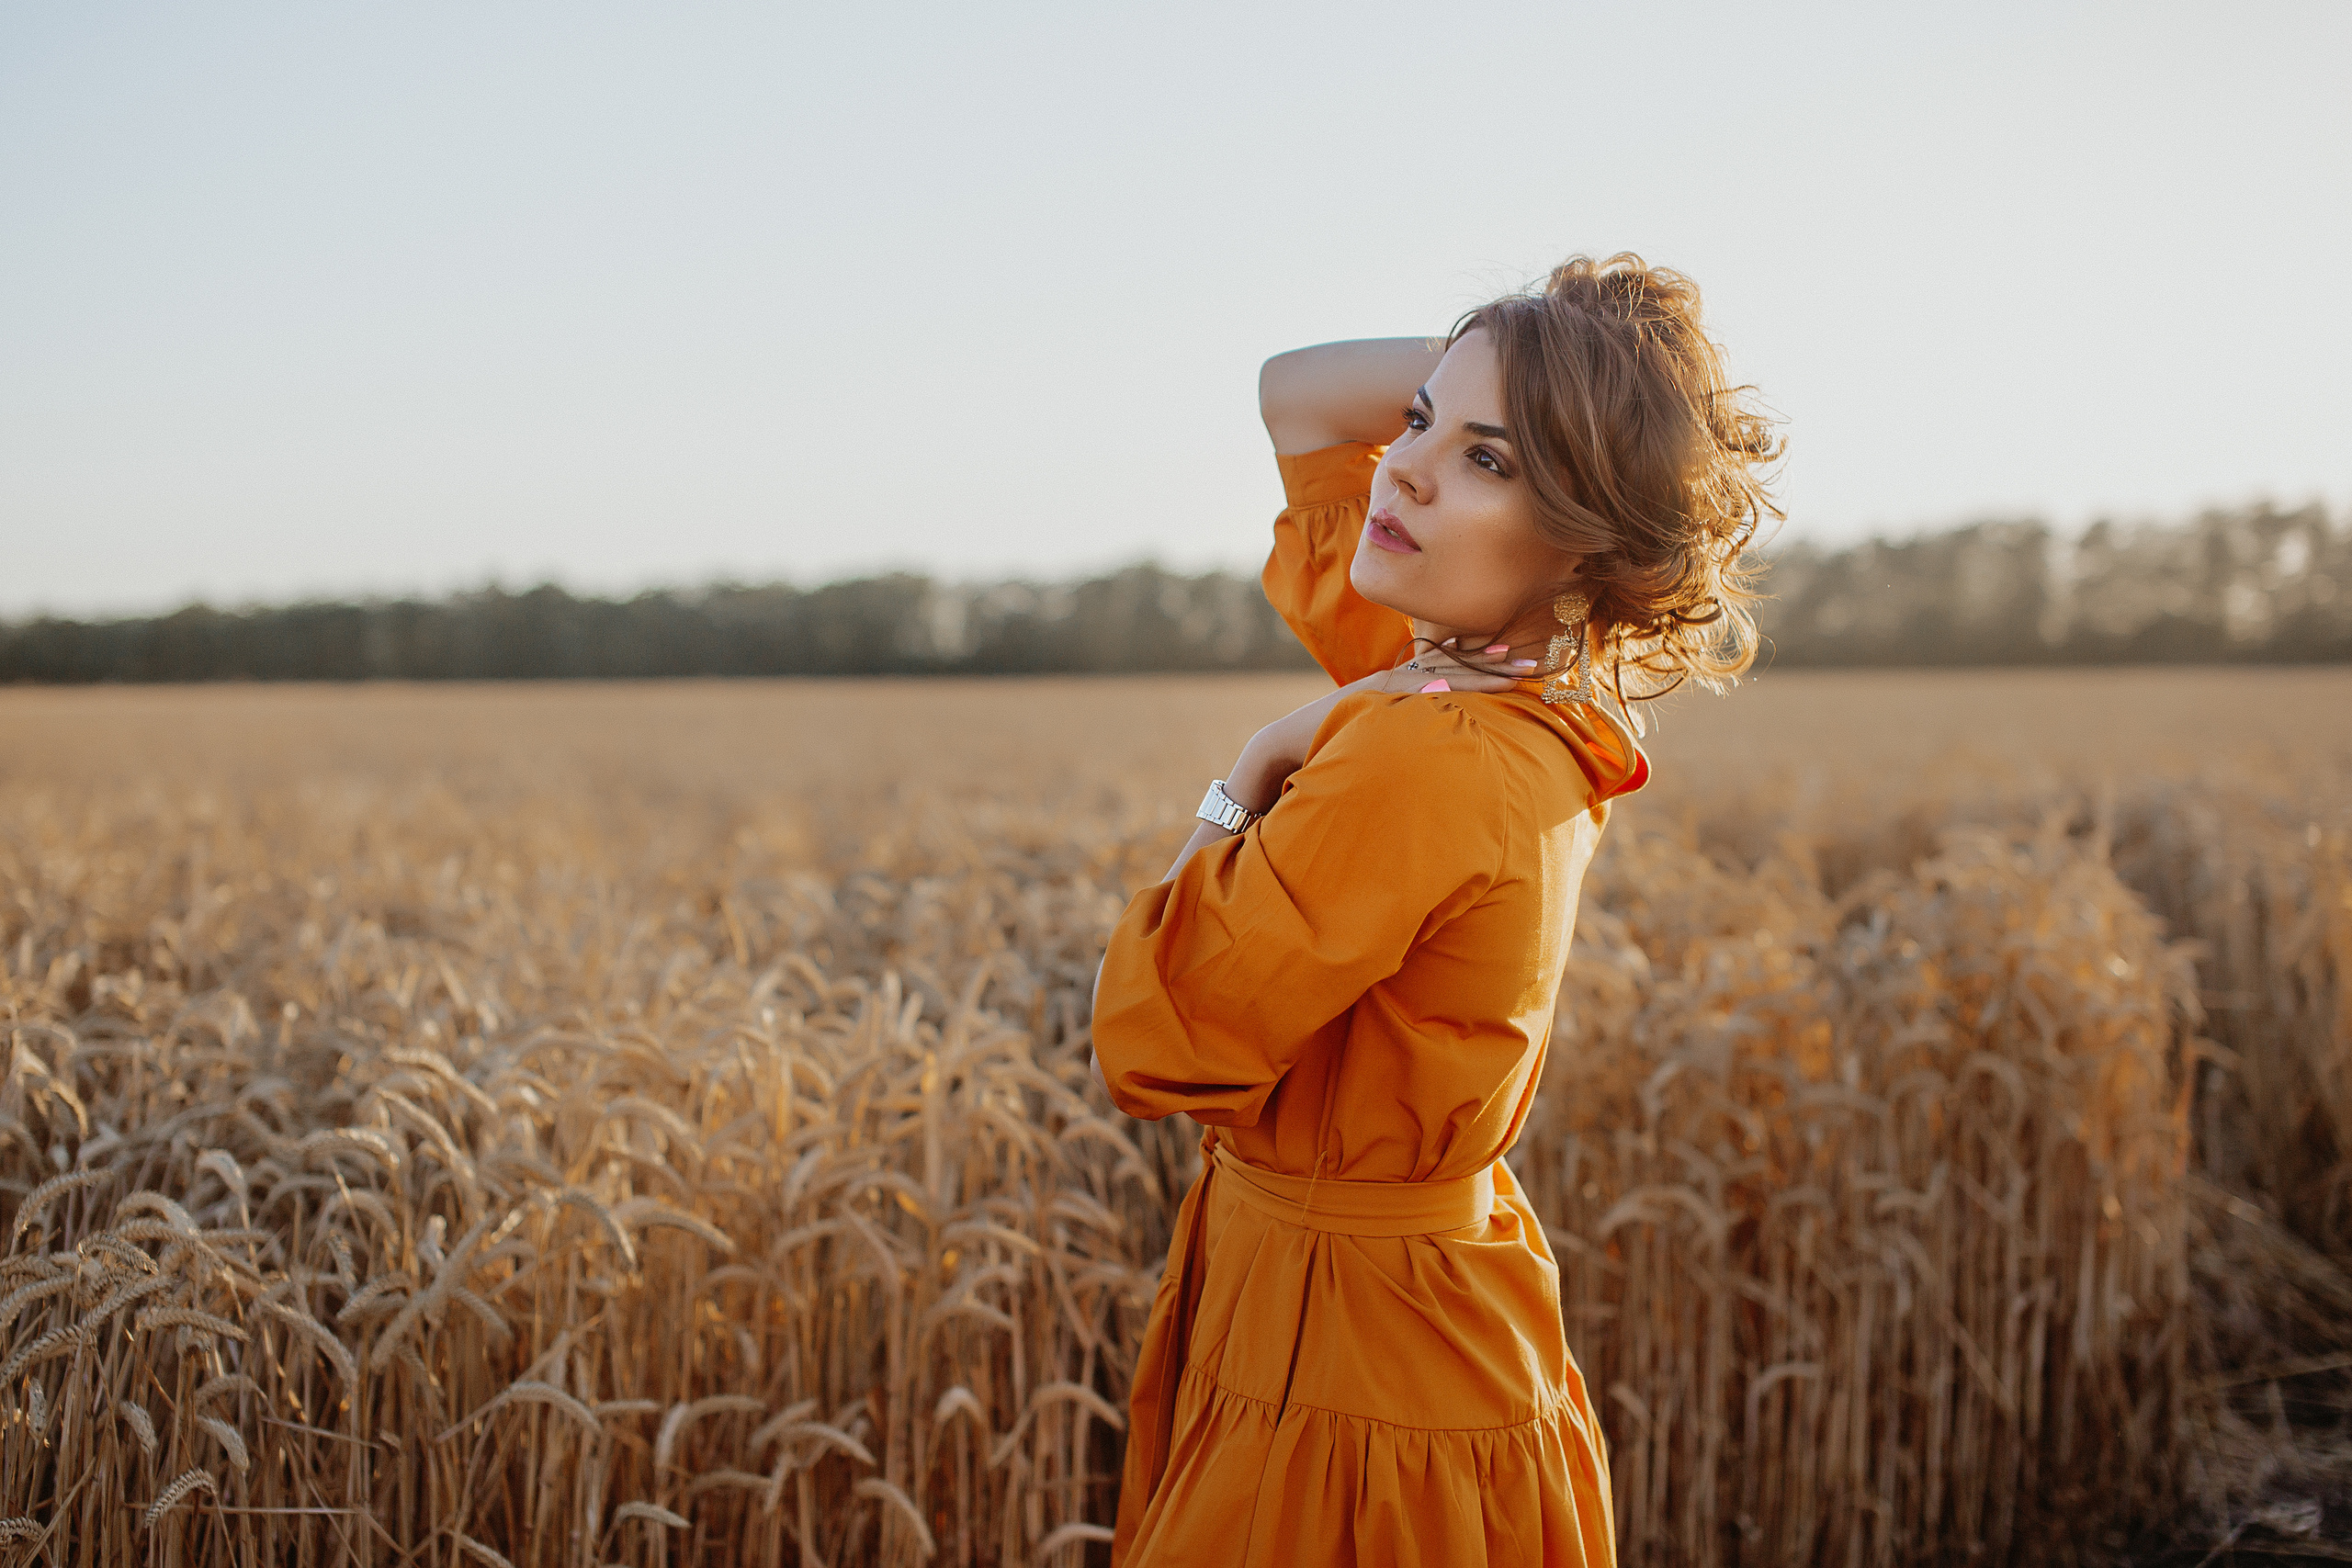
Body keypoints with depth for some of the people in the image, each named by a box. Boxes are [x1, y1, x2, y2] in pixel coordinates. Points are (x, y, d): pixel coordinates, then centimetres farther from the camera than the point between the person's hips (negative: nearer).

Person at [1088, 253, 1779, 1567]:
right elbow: (1298, 392, 10)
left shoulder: (1428, 762, -29)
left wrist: (1246, 784, -12)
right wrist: (1531, 364, -2)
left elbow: (1148, 1046, -20)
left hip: (1355, 1372, -8)